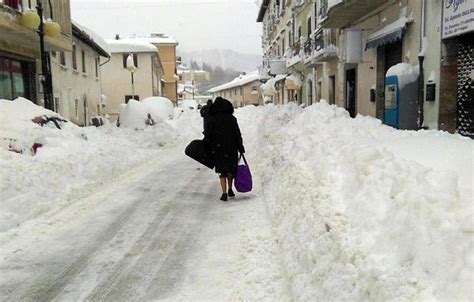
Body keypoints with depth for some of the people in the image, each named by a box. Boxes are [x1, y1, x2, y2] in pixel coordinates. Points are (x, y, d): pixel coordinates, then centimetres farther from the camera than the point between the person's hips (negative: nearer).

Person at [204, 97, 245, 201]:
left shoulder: (210, 120, -4)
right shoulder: (232, 119, -3)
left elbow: (207, 136, -6)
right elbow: (238, 134, -4)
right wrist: (240, 147, 2)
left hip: (217, 150, 0)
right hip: (231, 149, 0)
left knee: (222, 171, 9)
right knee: (231, 169, 19)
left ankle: (224, 193, 0)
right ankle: (230, 190, 28)